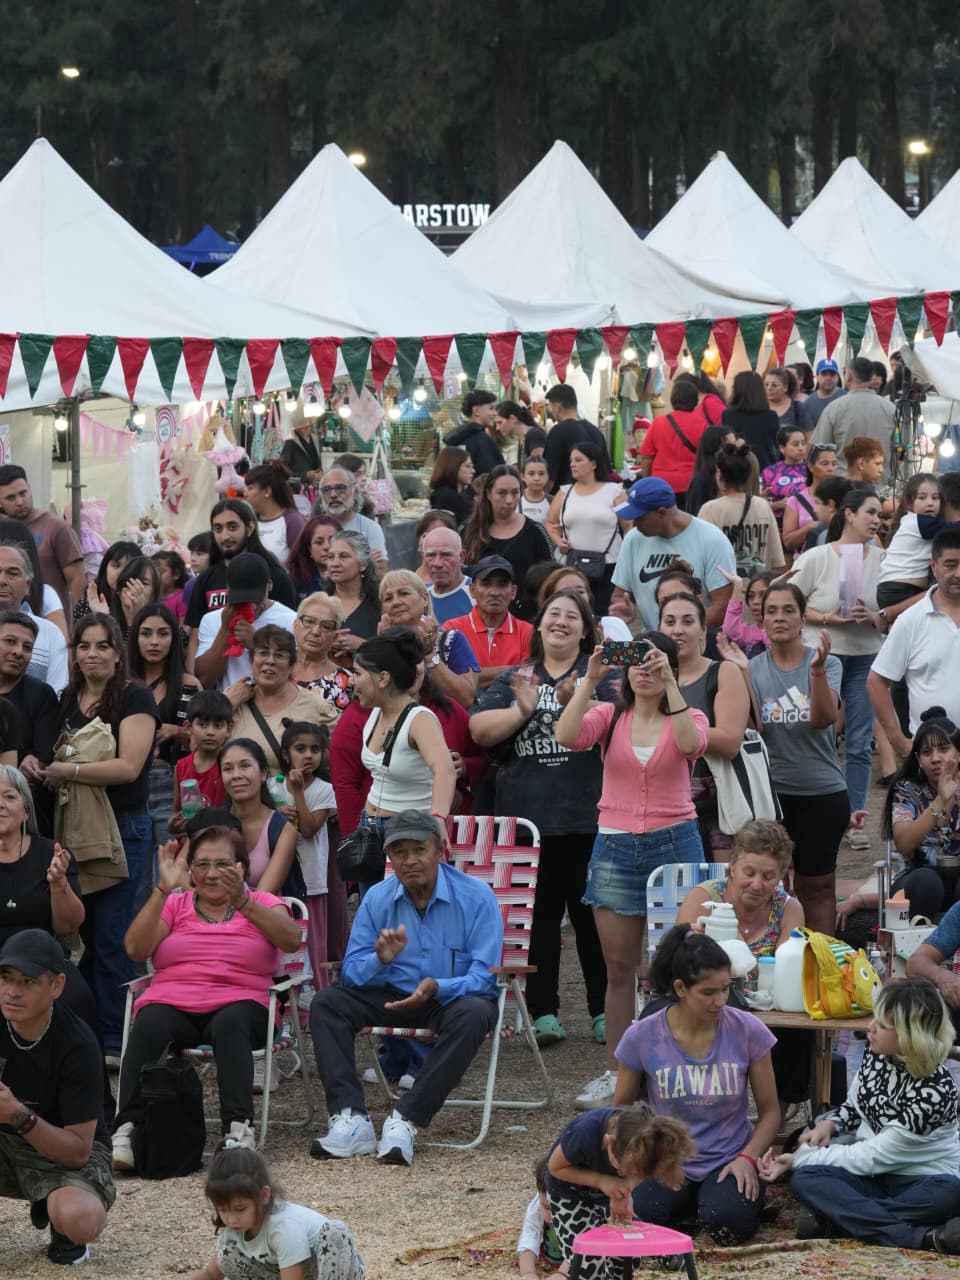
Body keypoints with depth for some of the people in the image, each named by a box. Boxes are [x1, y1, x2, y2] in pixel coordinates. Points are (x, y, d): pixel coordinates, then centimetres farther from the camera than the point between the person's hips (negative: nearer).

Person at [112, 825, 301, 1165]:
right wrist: (162, 890, -7)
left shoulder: (261, 904, 17)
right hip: (171, 1004, 1)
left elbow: (291, 940, -6)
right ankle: (128, 1127, -38)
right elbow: (136, 949, 3)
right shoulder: (175, 905, 21)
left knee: (231, 1022, -37)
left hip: (237, 1005, -1)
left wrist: (243, 902, -19)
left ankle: (238, 1128, -44)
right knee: (149, 1023, -34)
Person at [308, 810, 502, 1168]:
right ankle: (350, 1120, -31)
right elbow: (352, 974, -1)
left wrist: (437, 988, -36)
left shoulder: (476, 896, -11)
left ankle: (404, 1121, -37)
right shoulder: (377, 899, 0)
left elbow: (483, 976, -17)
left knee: (472, 1015, -37)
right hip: (394, 998, 3)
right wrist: (381, 960, -25)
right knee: (326, 1003, -18)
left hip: (452, 997, -3)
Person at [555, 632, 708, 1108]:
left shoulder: (687, 717, 3)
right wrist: (590, 680, -19)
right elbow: (566, 736, -14)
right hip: (615, 847, 2)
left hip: (674, 843, -2)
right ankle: (614, 1074, 12)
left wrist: (669, 685, -23)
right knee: (618, 967, 5)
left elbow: (691, 744, -21)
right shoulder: (609, 716, 6)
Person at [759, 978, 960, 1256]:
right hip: (871, 1176, 6)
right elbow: (854, 1105, 16)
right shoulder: (876, 1052, -4)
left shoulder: (935, 1090, -23)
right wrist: (829, 1124, -6)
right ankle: (926, 1237, -36)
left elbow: (871, 1157, -20)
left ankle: (835, 1220, -33)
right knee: (805, 1178, -25)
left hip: (921, 1182, -6)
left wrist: (799, 1158, -16)